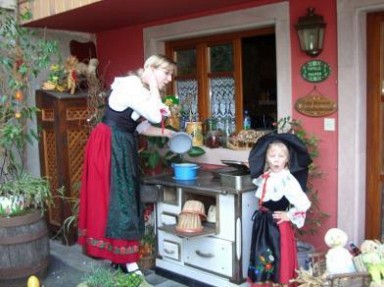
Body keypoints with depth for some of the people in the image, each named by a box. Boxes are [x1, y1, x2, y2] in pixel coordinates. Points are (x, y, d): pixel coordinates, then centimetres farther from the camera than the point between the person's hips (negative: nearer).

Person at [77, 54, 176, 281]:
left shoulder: (143, 90, 11)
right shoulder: (131, 85, -19)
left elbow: (141, 127, 12)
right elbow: (155, 116, -26)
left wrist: (167, 133, 5)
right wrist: (153, 85, -17)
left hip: (123, 147, 10)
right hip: (109, 146, -10)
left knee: (125, 197, 13)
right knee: (116, 198, -3)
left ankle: (121, 257, 25)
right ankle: (128, 263, 6)